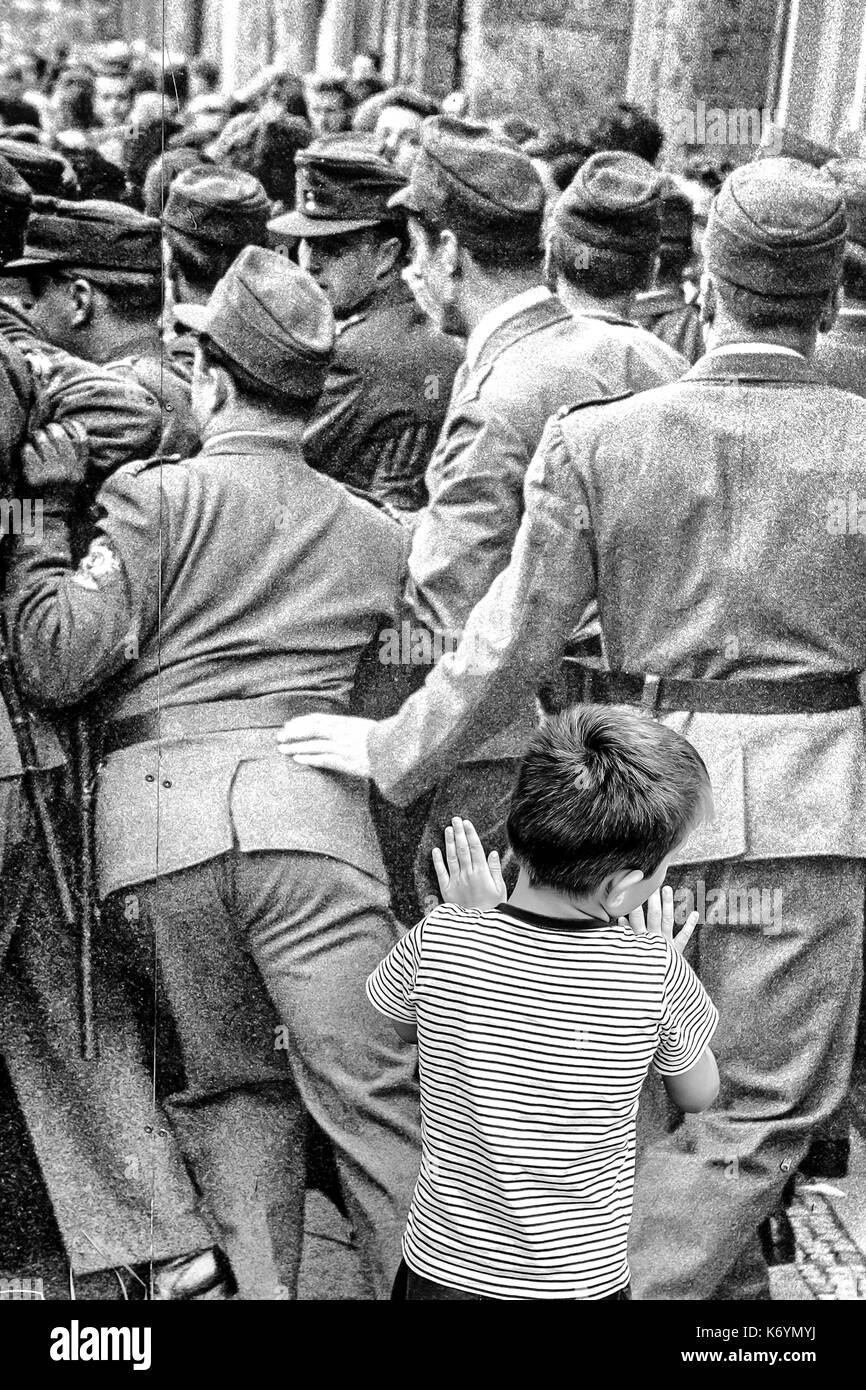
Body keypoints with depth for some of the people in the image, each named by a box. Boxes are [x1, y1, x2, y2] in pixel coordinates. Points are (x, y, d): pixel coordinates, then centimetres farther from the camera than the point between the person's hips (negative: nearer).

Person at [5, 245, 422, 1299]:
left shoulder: (160, 494, 5)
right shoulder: (375, 531, 19)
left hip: (151, 820, -1)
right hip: (305, 805, 1)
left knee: (228, 1086, 16)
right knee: (372, 1092, 3)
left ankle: (257, 1286, 13)